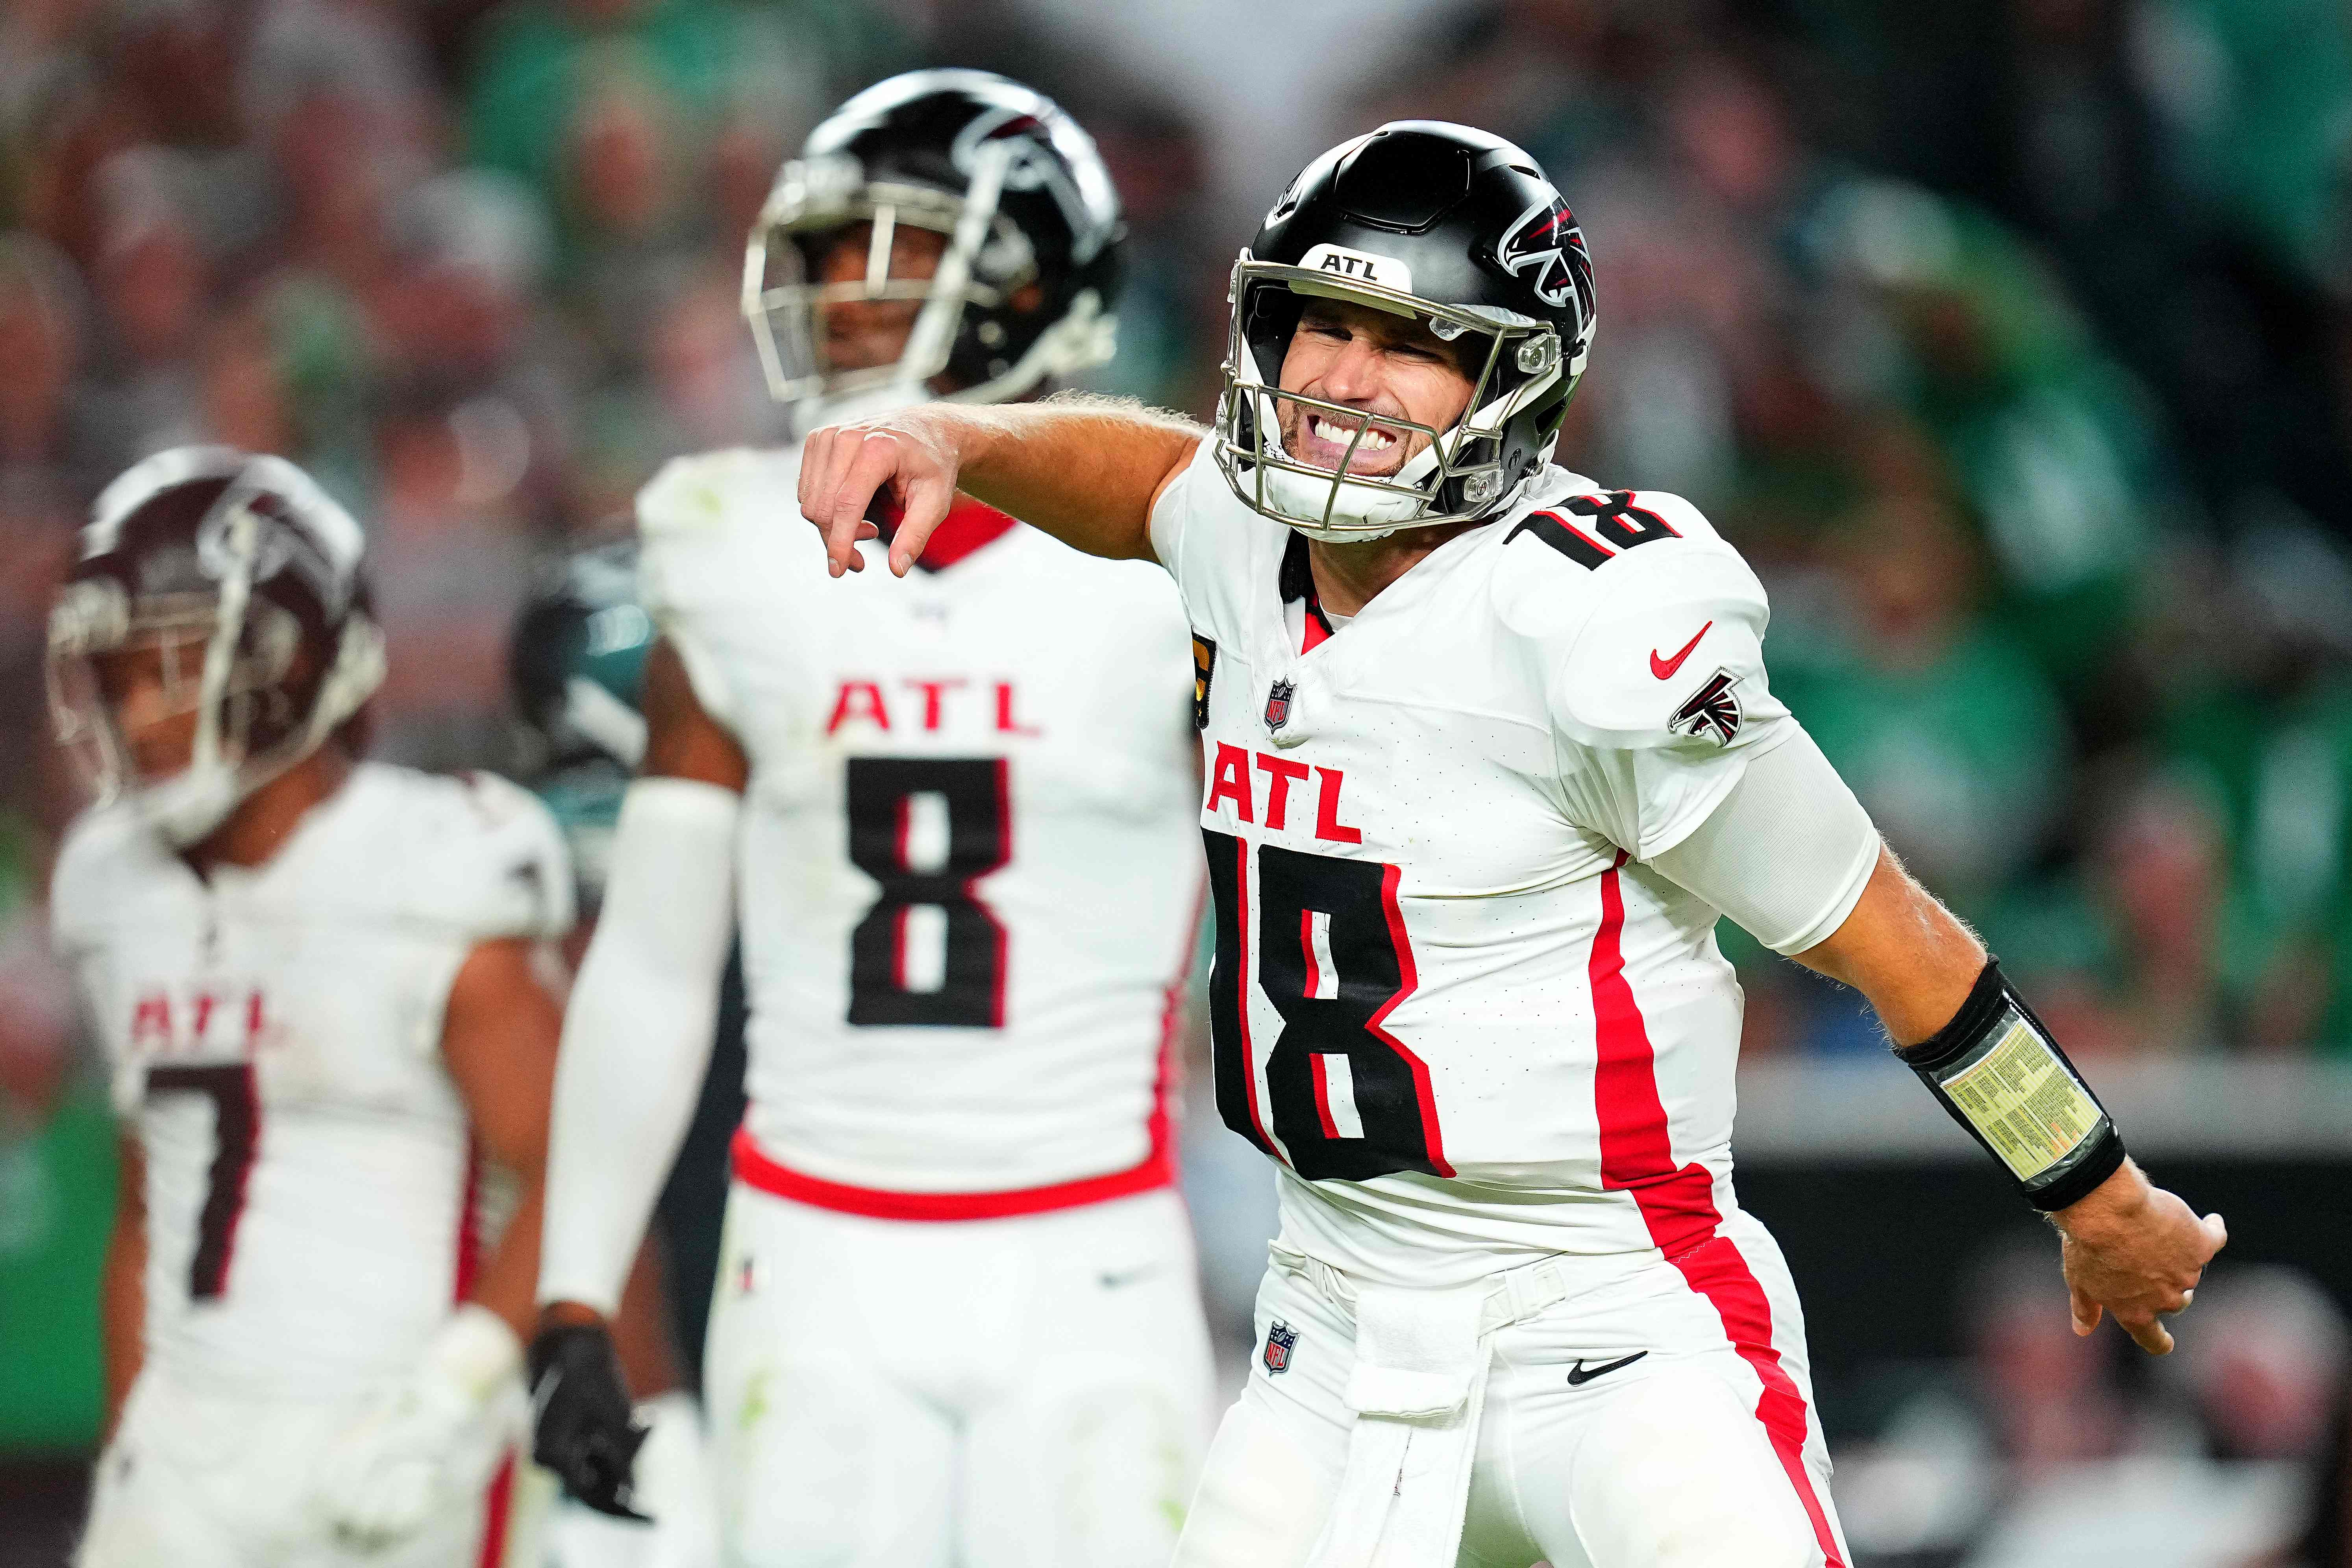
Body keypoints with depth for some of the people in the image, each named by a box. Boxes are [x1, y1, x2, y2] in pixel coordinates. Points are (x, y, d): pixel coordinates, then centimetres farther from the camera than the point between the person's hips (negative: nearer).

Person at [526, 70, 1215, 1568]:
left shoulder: (1161, 573, -4)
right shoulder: (742, 573, 4)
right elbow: (650, 967, 9)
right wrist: (573, 1312, 5)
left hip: (1087, 1279, -2)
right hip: (823, 1279, 2)